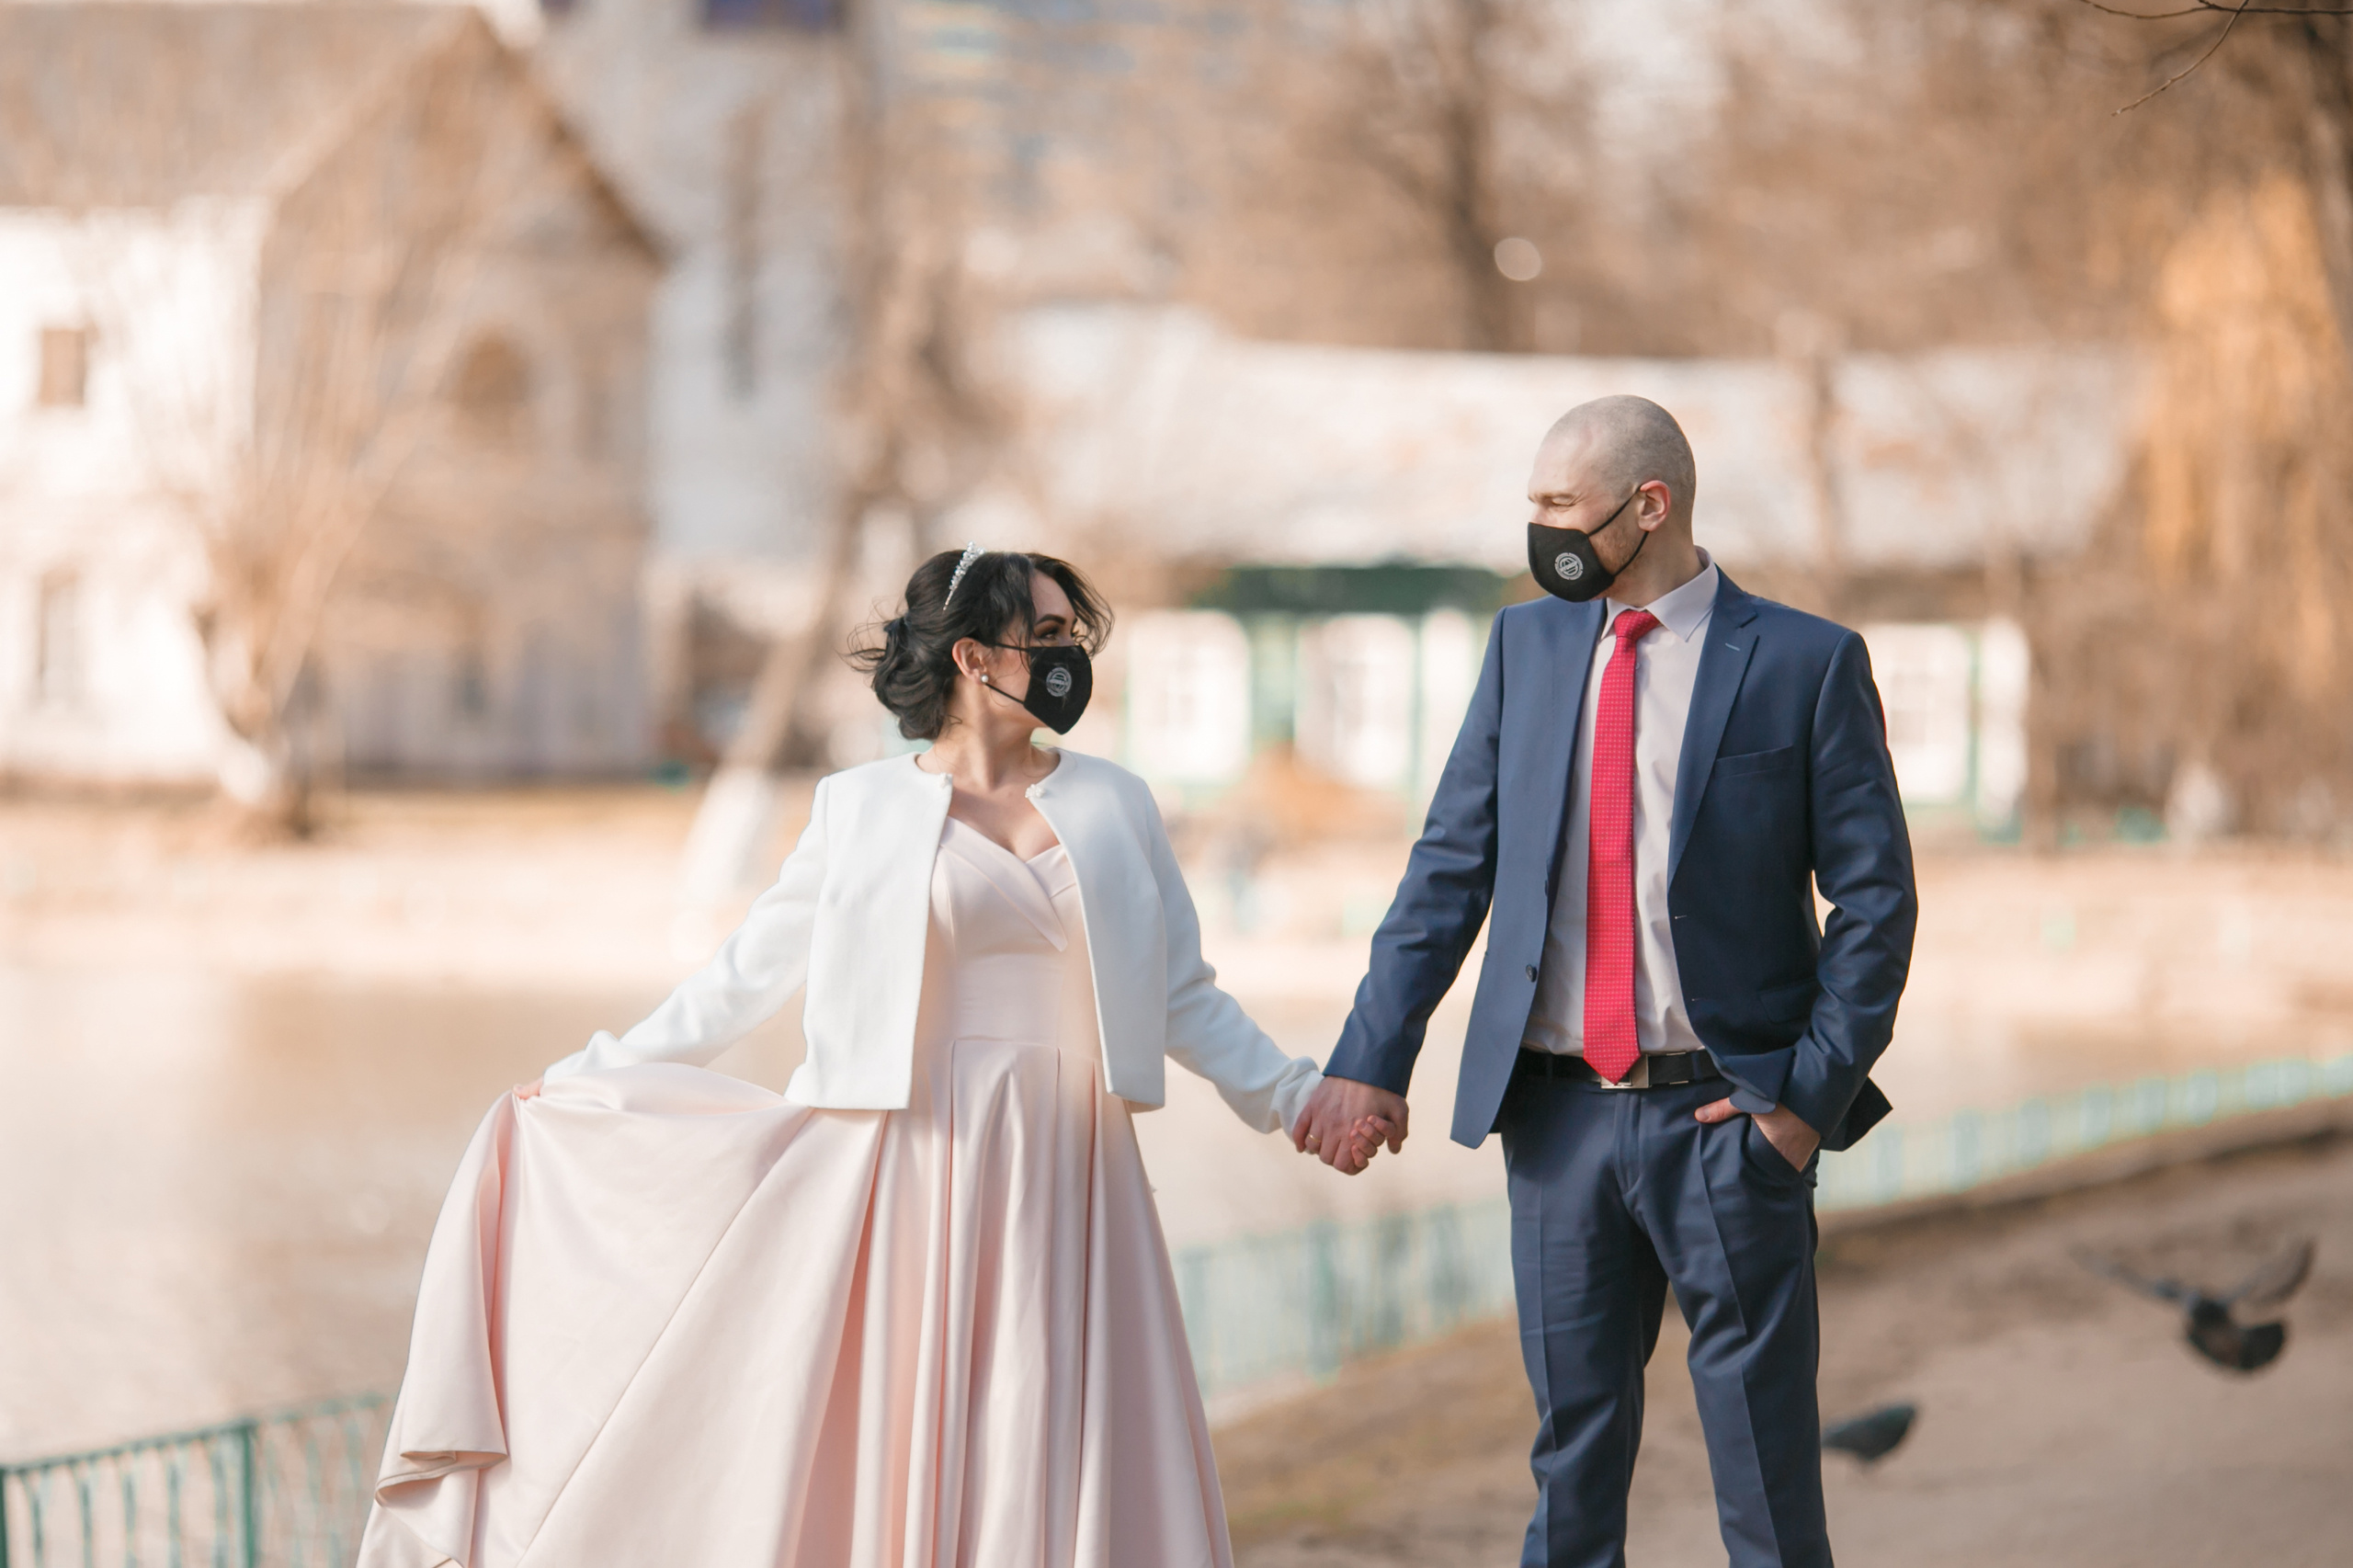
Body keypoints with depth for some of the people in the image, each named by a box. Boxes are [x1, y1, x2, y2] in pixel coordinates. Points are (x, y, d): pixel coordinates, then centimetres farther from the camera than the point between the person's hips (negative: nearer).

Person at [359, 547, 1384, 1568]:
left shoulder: (1113, 805, 11)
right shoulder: (863, 809, 4)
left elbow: (1181, 996, 14)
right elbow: (746, 974, 8)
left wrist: (1298, 1097, 4)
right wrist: (588, 1078, 7)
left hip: (1064, 1176, 2)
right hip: (914, 1167, -2)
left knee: (1053, 1464, -2)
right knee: (895, 1450, -2)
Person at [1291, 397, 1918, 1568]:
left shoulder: (1805, 663, -3)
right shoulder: (1527, 646, 9)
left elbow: (1876, 898, -3)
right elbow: (1452, 863, 9)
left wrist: (1815, 1090, -10)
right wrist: (1372, 1057, 1)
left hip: (1724, 1117, -4)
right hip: (1561, 1113, 4)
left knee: (1764, 1461, 2)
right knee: (1574, 1444, 10)